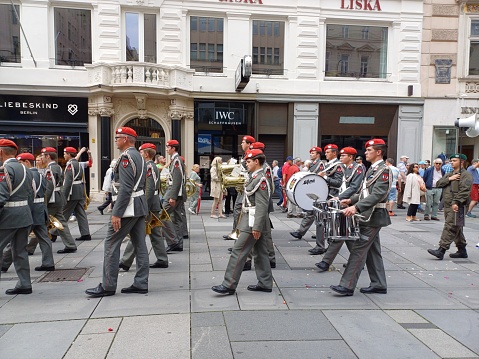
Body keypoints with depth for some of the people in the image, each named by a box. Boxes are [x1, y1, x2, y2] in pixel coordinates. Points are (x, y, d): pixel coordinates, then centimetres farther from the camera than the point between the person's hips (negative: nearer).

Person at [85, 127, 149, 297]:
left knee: (111, 244, -1)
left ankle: (108, 286, 6)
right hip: (140, 206, 10)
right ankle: (141, 283, 14)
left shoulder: (126, 157, -14)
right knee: (139, 245, 9)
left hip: (128, 207, -10)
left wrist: (116, 213, -21)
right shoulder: (139, 157, 16)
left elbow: (125, 188, -22)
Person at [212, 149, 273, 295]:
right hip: (255, 223, 10)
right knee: (260, 253, 13)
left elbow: (262, 206, -22)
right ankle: (265, 284, 21)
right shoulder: (255, 177, 15)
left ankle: (229, 285, 0)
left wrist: (256, 227, -23)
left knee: (238, 252, -7)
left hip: (253, 223, -10)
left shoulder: (261, 179, -17)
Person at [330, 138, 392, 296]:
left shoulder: (384, 170, -14)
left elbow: (378, 194, -26)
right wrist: (352, 200, 9)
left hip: (373, 217, -10)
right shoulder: (372, 169, 16)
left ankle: (347, 286, -5)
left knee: (358, 250, -9)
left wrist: (356, 207, -33)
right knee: (372, 251, 14)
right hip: (367, 215, 10)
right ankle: (379, 285, 23)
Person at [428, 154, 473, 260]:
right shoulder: (448, 174, 21)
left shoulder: (466, 175, -5)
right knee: (456, 229, 15)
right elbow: (438, 184, 8)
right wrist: (449, 179, -6)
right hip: (447, 205, 9)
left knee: (450, 227, -12)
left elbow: (464, 191, -17)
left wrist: (456, 202, -24)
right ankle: (462, 251, 25)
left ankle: (441, 250, -16)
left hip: (457, 206, -9)